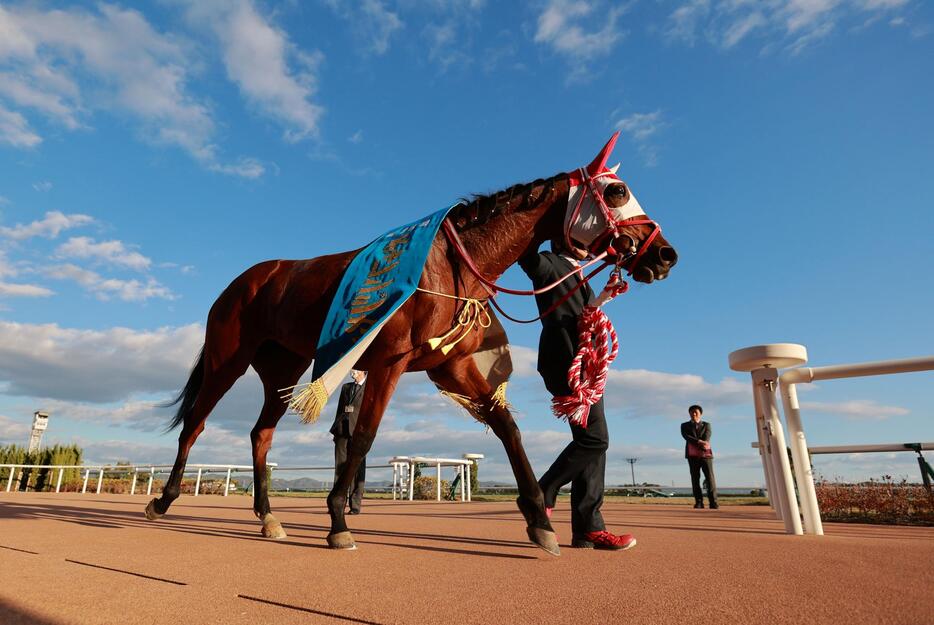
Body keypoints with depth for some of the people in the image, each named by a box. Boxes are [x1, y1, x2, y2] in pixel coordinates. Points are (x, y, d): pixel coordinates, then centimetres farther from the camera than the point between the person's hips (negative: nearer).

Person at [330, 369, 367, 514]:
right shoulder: (345, 387, 22)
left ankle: (355, 506, 0)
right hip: (342, 430, 5)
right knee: (340, 467, 3)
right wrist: (336, 430, 10)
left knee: (357, 468, -3)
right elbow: (339, 409, 18)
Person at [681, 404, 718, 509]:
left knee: (710, 478, -9)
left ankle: (713, 502, -10)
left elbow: (707, 437, -3)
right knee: (695, 479, -3)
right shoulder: (685, 425, 12)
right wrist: (698, 442, -21)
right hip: (692, 455, 0)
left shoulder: (706, 425, 14)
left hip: (705, 454, 0)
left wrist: (703, 444, -23)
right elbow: (687, 437, -6)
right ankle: (698, 502, -1)